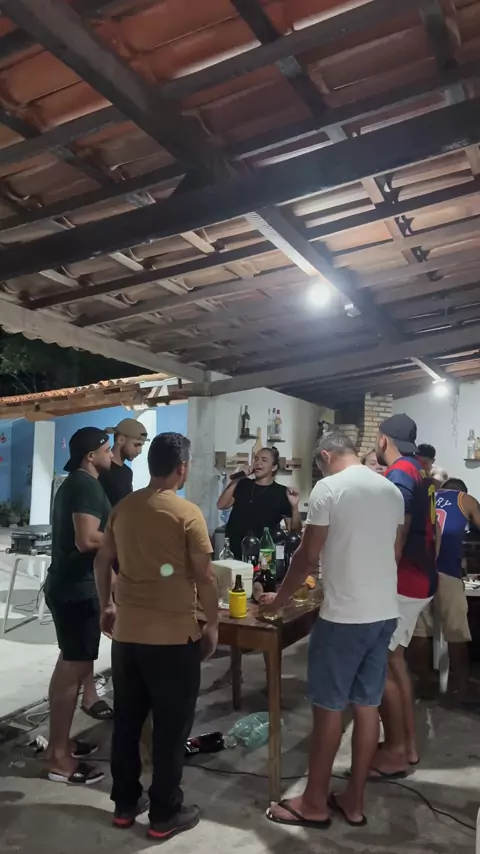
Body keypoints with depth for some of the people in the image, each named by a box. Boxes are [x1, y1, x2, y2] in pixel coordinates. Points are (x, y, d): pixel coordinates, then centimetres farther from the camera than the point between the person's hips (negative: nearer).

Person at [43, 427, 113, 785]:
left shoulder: (74, 483, 14)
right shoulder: (87, 485, -18)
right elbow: (86, 540, -28)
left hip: (68, 584, 11)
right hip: (77, 587, -11)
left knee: (70, 663, 18)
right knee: (76, 667, -3)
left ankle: (59, 742, 29)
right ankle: (59, 758, 7)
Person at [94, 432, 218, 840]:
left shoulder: (123, 508, 3)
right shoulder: (187, 513, -15)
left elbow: (103, 562, 11)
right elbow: (205, 577, -14)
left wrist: (106, 606, 24)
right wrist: (212, 625, -1)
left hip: (126, 633, 6)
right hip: (172, 637, -6)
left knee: (126, 721, 19)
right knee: (171, 727, 10)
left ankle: (124, 803, 33)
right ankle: (165, 814, 22)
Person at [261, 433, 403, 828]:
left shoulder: (328, 487, -12)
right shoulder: (392, 491, 8)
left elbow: (308, 557, -10)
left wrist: (280, 598, 4)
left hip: (344, 616, -7)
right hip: (385, 613, 7)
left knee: (328, 708, 6)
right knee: (367, 706, 14)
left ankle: (315, 803, 20)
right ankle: (354, 801, 27)